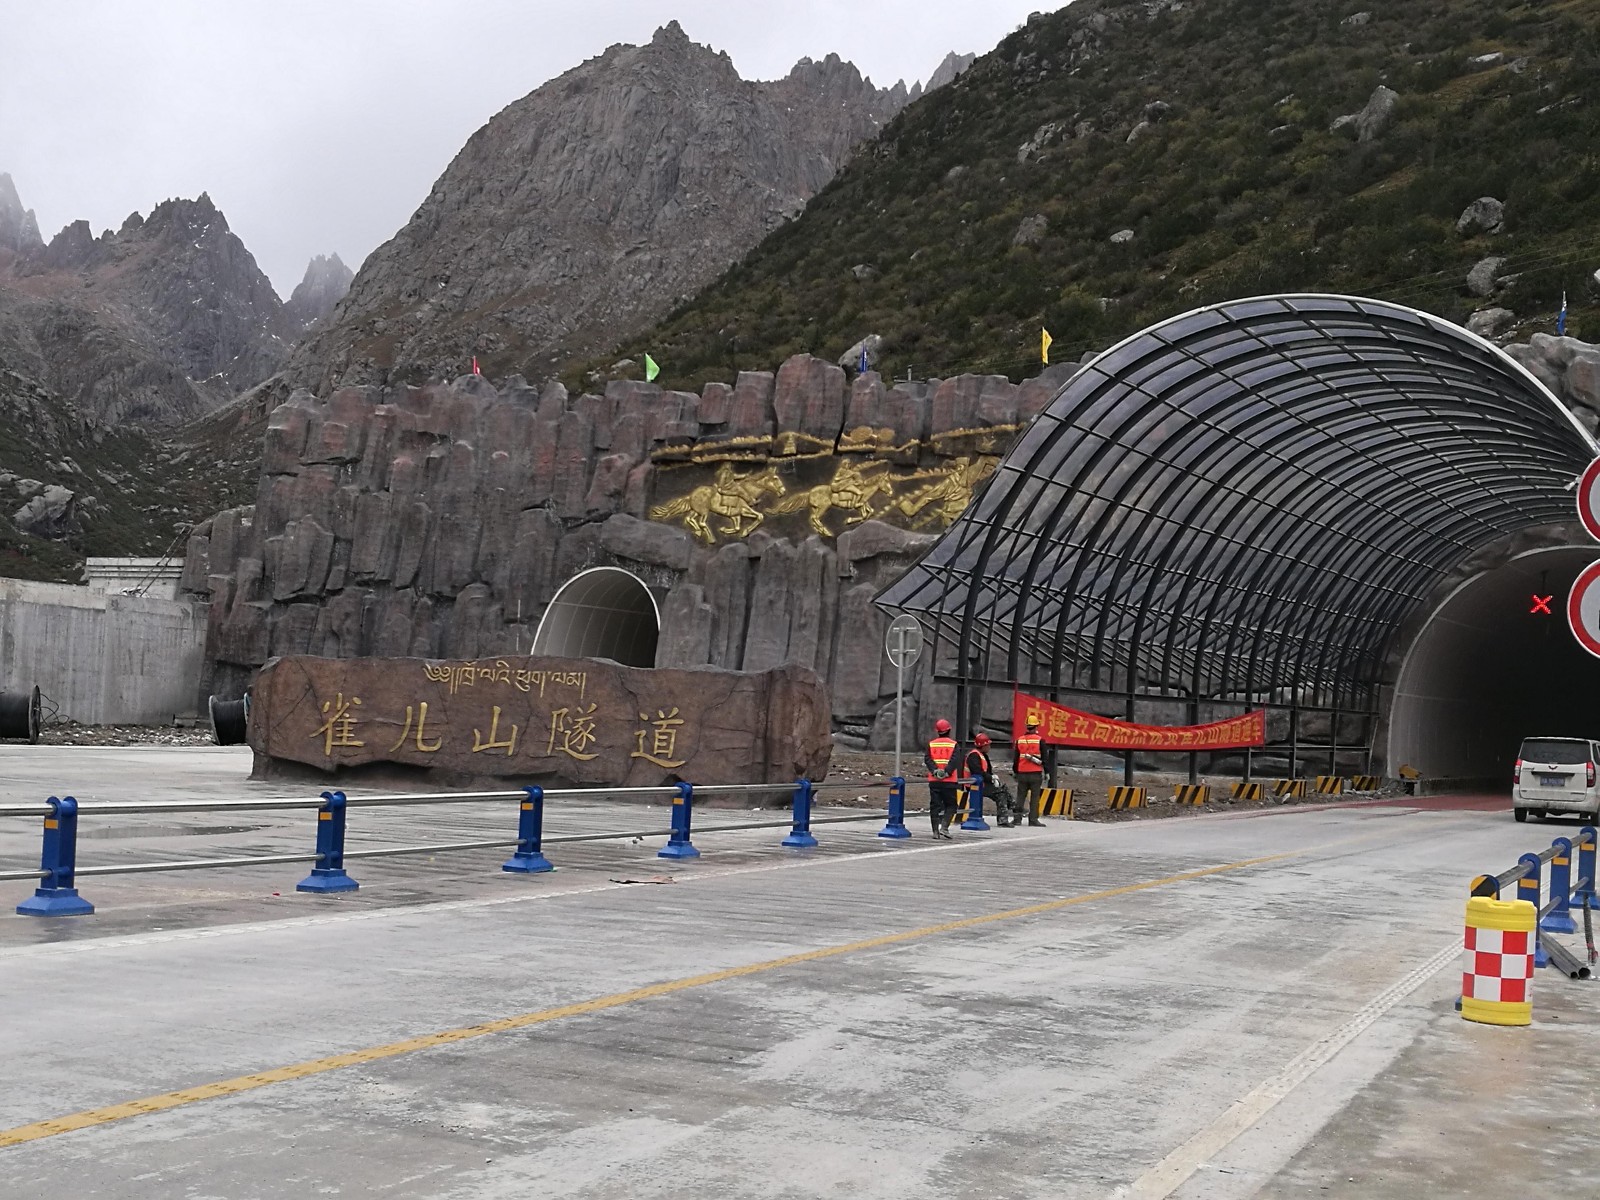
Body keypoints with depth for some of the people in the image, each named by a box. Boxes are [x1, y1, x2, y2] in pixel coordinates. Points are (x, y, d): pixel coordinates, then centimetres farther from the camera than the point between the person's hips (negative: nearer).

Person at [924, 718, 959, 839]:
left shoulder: (931, 744, 7)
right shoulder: (953, 744, 0)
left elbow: (927, 759, -6)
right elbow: (953, 760, -12)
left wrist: (935, 771, -14)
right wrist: (946, 772, -17)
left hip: (934, 780, 2)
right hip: (949, 781, -2)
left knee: (935, 805, 7)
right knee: (950, 805, 8)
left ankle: (936, 831, 3)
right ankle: (944, 826, -9)